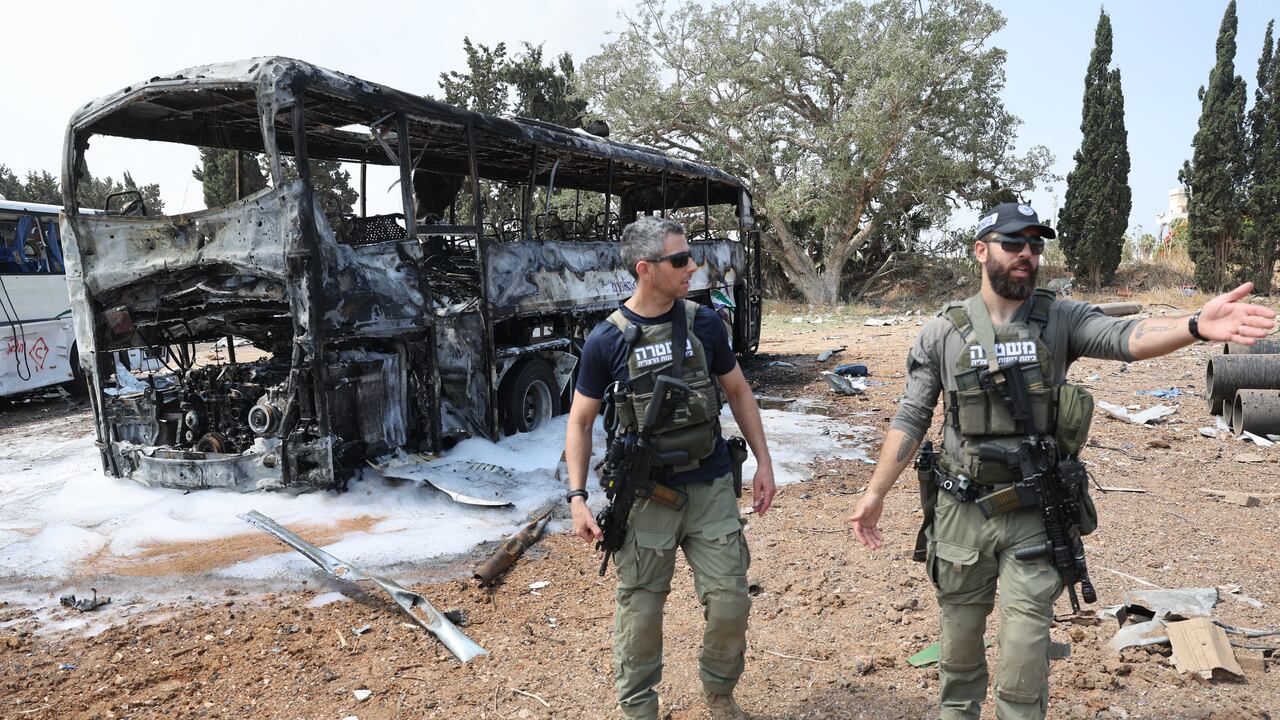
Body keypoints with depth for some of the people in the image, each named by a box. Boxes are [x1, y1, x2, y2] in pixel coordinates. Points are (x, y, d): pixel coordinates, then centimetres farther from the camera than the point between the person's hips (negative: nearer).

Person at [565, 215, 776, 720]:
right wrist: (577, 496, -8)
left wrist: (763, 462, 6)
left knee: (730, 602, 6)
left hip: (711, 488, 2)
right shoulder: (606, 341, -8)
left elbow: (738, 392, 10)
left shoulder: (704, 323, 0)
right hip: (645, 498, -2)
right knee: (640, 612, 8)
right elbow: (580, 421, 0)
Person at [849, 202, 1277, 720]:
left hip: (1036, 514, 0)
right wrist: (875, 493, -1)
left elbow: (1124, 337, -21)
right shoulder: (942, 332, -2)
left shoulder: (1061, 320, -2)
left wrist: (1197, 326, -41)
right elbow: (911, 419, 0)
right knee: (959, 639, 16)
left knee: (1025, 651, 4)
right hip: (962, 511, 1)